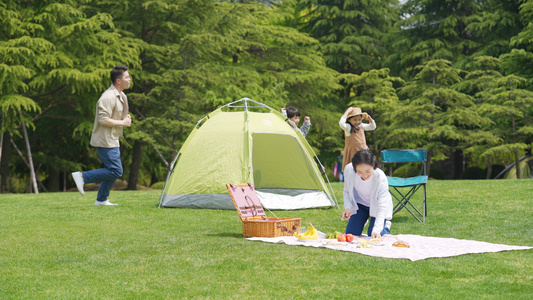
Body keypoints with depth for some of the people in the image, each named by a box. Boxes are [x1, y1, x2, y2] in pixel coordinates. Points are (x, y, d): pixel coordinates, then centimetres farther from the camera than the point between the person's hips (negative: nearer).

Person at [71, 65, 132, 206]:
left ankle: (101, 200, 20)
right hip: (105, 140, -10)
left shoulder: (121, 96, 13)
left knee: (114, 171, 13)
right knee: (115, 171, -13)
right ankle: (82, 176, -8)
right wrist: (122, 123, -17)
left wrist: (126, 118, 6)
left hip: (112, 140, 10)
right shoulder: (108, 97, -20)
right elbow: (103, 120, -26)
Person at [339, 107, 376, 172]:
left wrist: (369, 119, 1)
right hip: (353, 153, -6)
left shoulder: (361, 126, 8)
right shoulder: (348, 127, -12)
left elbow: (372, 127, 21)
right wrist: (347, 111, -24)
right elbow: (341, 123, -33)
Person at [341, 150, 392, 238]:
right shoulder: (348, 170, -29)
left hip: (376, 206, -3)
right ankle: (363, 222, 30)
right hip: (360, 204, 3)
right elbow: (346, 191, -8)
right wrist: (348, 207, -27)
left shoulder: (380, 177, -38)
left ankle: (386, 225, 20)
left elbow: (382, 206, -38)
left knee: (375, 237, -15)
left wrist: (376, 230, -49)